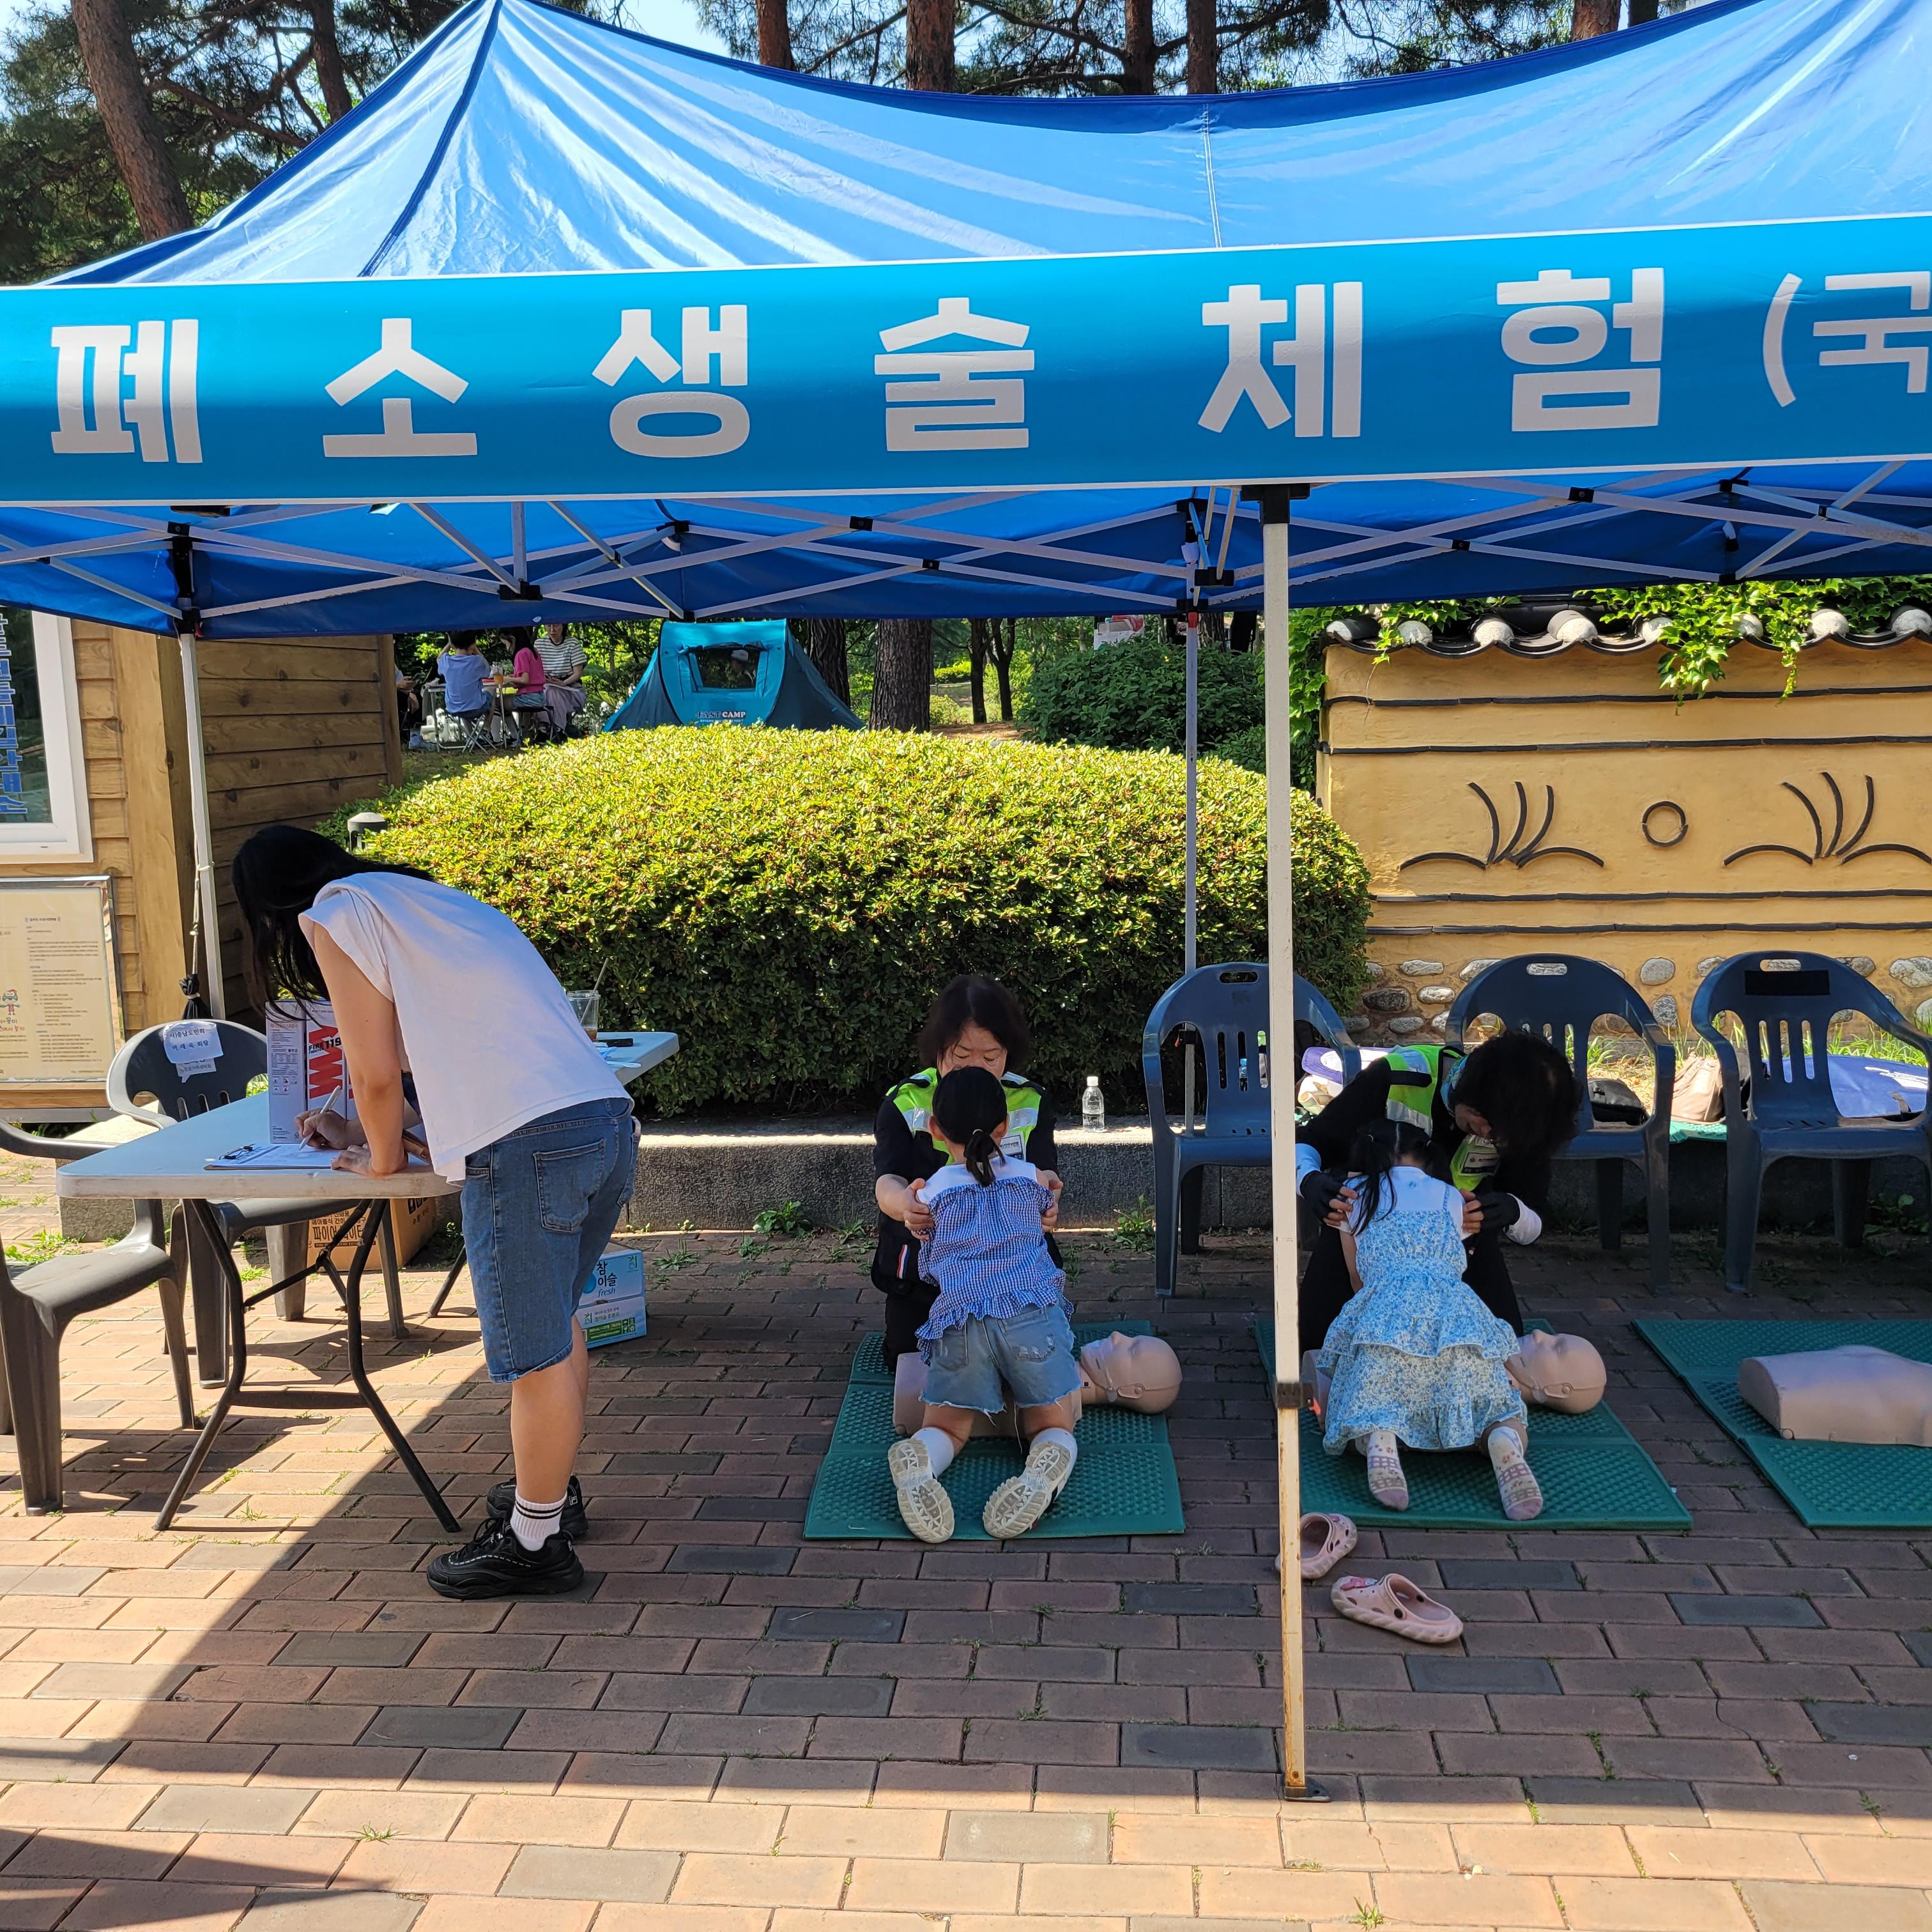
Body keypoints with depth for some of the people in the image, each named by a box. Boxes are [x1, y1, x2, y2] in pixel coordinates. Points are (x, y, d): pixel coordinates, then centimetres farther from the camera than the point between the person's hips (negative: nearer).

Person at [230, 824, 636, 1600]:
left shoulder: (335, 914, 3)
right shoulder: (433, 900, 28)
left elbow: (377, 1074, 1)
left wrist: (383, 1162, 18)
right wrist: (369, 1133, 38)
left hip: (528, 1148, -9)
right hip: (608, 1121, 9)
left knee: (535, 1355, 4)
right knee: (553, 1322, 25)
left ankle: (535, 1543, 18)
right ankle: (552, 1489, 41)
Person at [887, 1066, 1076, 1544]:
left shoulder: (932, 1192, 18)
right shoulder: (1031, 1177, 22)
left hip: (958, 1318, 0)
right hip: (1033, 1312, 0)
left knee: (946, 1428, 16)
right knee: (1054, 1428, 12)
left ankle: (919, 1462, -22)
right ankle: (1045, 1469, -27)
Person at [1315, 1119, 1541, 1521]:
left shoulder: (1354, 1197, 25)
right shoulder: (1452, 1198, 26)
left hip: (1383, 1315, -1)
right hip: (1457, 1313, 1)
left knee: (1336, 1419, 14)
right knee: (1504, 1419, 16)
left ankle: (1378, 1438, -22)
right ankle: (1505, 1444, -22)